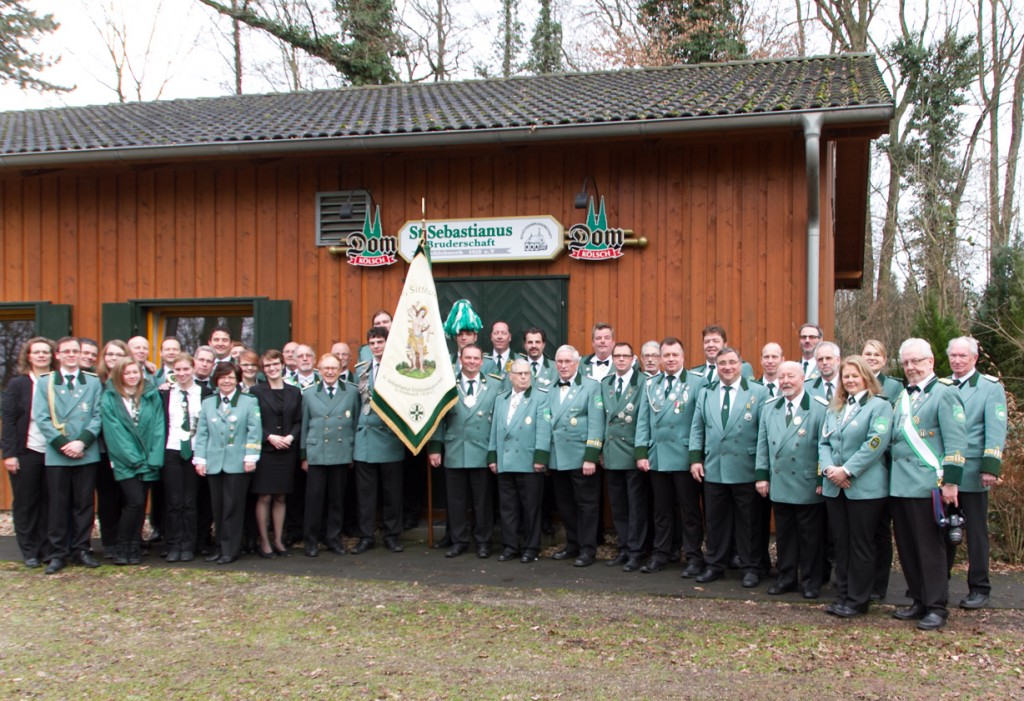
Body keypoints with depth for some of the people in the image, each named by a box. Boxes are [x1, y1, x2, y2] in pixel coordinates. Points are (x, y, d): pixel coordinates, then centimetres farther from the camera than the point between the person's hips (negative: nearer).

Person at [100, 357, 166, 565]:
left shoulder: (152, 396, 7)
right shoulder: (109, 398, -2)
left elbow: (158, 428, 2)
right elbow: (113, 431, -8)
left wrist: (154, 458, -7)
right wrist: (133, 458, -13)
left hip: (147, 461, 3)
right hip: (124, 462, -3)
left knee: (139, 504, 5)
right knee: (135, 501, -13)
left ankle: (134, 549, 15)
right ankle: (121, 548, 1)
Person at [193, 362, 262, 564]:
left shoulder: (249, 402, 3)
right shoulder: (208, 403, 14)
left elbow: (254, 431, -3)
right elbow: (201, 433, 10)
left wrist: (251, 457, -11)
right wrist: (200, 459, 2)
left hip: (238, 463, -4)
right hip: (214, 463, 4)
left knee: (233, 507, -2)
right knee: (217, 507, 7)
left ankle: (231, 549, 4)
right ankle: (221, 546, 16)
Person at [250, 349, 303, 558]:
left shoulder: (294, 392, 10)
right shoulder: (256, 391, 1)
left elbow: (299, 421, 8)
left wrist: (291, 437, -9)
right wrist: (270, 437, -14)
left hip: (287, 451, 3)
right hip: (264, 450, -3)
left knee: (281, 498, 8)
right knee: (264, 497, -1)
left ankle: (278, 540, 16)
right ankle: (264, 542, 7)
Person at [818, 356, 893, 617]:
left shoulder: (879, 406, -6)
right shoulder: (834, 408, 16)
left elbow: (876, 443, -16)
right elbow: (824, 442, 11)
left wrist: (847, 470, -18)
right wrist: (829, 468, -7)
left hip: (866, 487, -6)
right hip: (835, 487, 6)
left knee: (861, 545, 2)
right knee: (841, 543, 11)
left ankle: (857, 600, 10)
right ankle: (843, 594, 20)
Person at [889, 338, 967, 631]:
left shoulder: (945, 393, -6)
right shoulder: (903, 396, 16)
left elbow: (956, 441, -11)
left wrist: (951, 482, -16)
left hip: (927, 485, -7)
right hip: (899, 484, 7)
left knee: (930, 548, -1)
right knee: (907, 549, 12)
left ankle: (937, 607, 9)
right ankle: (919, 601, 23)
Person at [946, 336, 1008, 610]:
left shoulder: (991, 387, 0)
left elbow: (995, 430, -8)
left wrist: (990, 467, -17)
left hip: (972, 472, -4)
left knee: (976, 532, 4)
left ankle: (979, 588, 14)